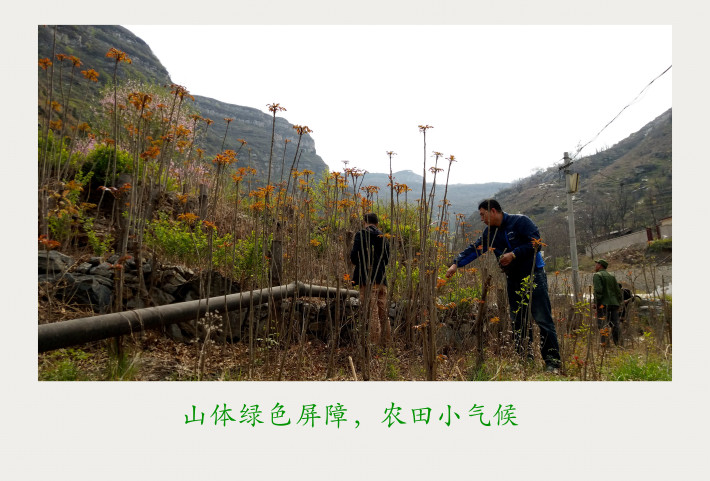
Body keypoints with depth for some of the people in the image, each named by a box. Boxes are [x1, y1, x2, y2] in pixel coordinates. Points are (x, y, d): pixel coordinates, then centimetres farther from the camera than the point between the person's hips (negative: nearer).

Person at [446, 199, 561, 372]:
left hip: (534, 275, -6)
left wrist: (513, 254, -18)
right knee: (518, 322, 7)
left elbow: (536, 243, -14)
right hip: (513, 280, 6)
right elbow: (474, 249, 5)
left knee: (543, 319, -7)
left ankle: (552, 361, -1)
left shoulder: (520, 221, -9)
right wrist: (456, 263, -6)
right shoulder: (490, 232, 8)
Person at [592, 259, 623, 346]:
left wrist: (596, 303, -13)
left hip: (604, 304, -7)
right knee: (615, 325, 9)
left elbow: (598, 290, -15)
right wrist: (618, 303, 18)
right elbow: (618, 291, 16)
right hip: (614, 304, 7)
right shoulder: (612, 276, 19)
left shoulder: (597, 275, -3)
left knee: (603, 326, -6)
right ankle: (618, 344, 9)